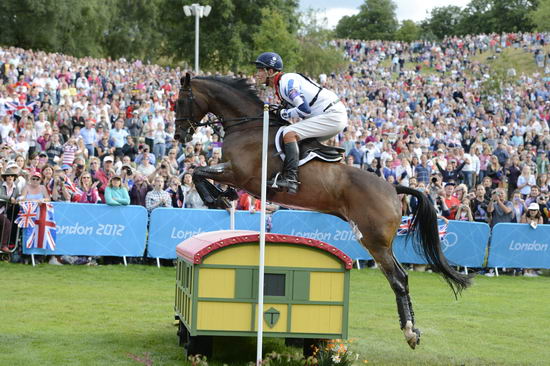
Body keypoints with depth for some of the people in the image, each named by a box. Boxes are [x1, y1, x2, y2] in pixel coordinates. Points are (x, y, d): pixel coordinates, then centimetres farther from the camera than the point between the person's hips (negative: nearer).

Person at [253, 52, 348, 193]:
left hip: (332, 115, -11)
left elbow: (304, 110, -22)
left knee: (289, 133, -20)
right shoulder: (281, 83, 17)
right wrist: (278, 111, 9)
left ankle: (291, 179, -29)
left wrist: (283, 114, -7)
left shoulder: (287, 81, -14)